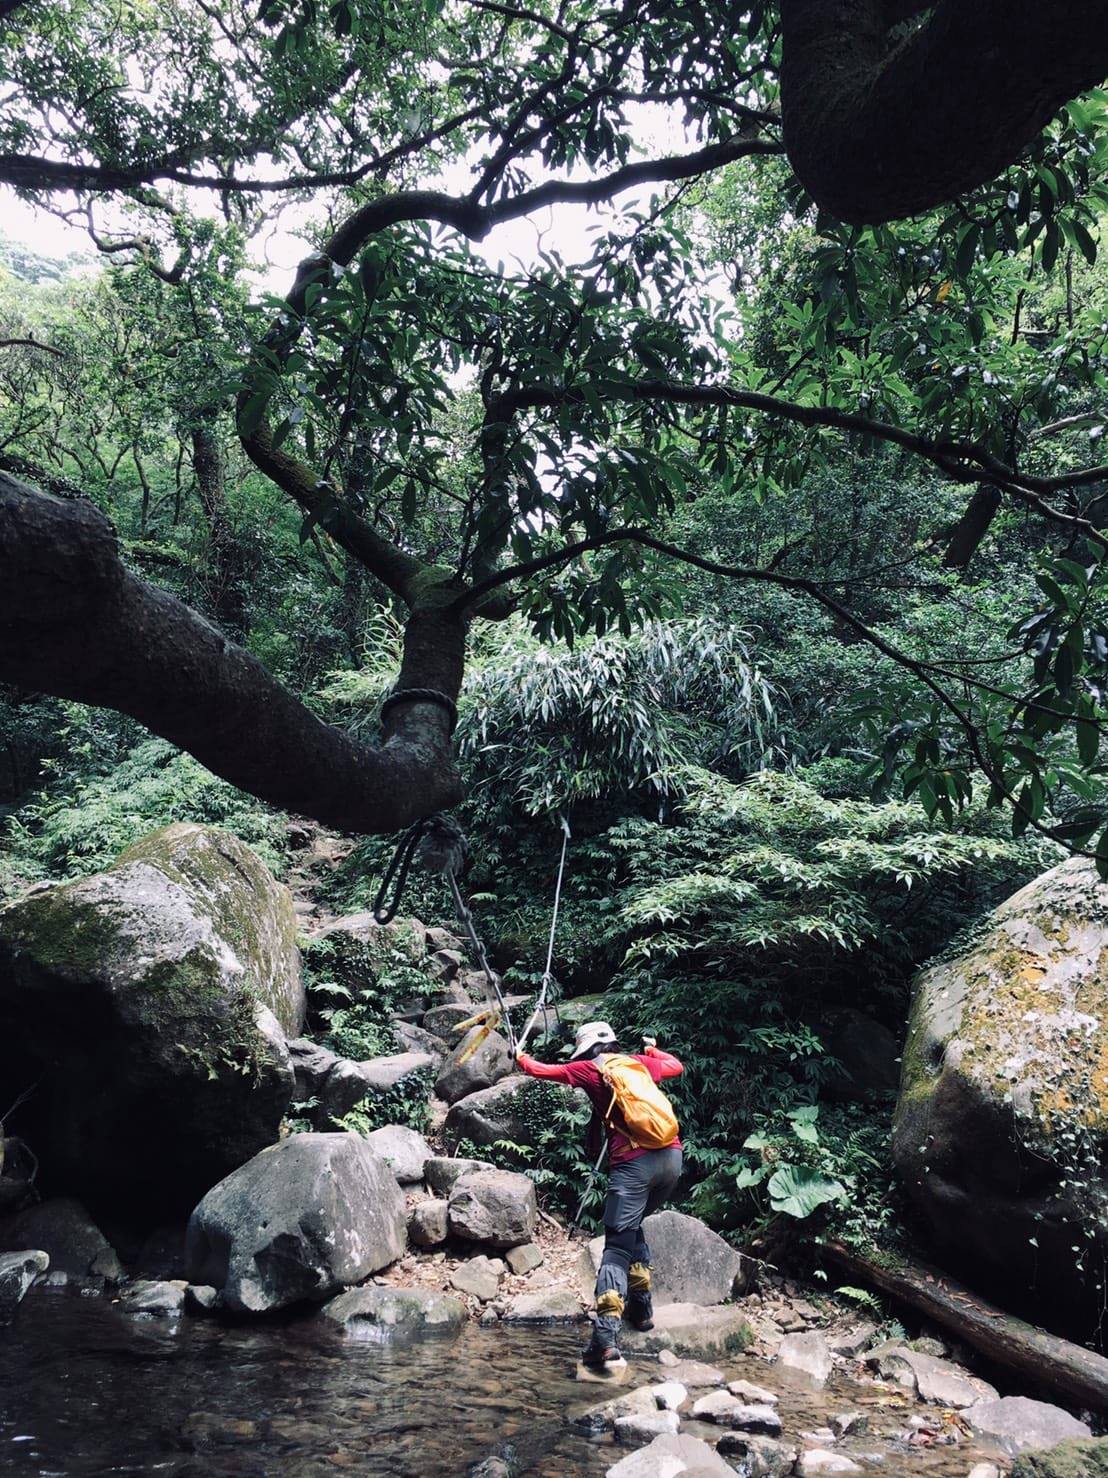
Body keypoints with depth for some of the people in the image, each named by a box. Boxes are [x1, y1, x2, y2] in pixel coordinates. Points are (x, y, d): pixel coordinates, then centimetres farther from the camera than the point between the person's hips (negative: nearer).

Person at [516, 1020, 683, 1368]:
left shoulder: (589, 1069, 8)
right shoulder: (641, 1062, 18)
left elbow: (540, 1070, 19)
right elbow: (676, 1066, 37)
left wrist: (521, 1058, 39)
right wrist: (652, 1049, 52)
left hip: (633, 1164, -5)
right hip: (671, 1157, 5)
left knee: (617, 1246, -6)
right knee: (633, 1226, 26)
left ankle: (607, 1337, -19)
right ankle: (641, 1306, 27)